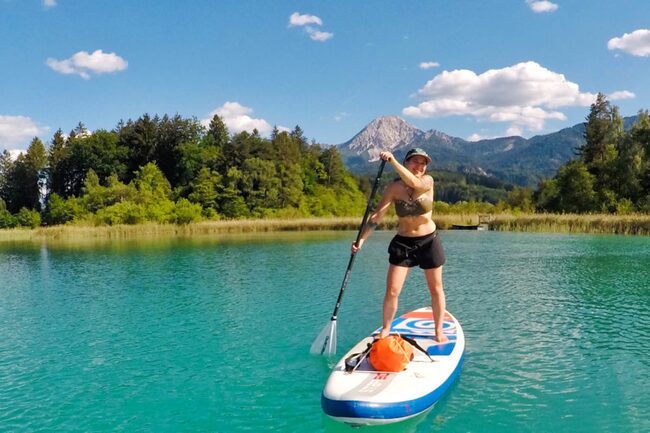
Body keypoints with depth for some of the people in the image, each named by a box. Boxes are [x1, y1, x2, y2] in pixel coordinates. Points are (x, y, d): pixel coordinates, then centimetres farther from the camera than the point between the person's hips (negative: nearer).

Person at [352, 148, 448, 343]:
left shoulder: (428, 181, -9)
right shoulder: (394, 188, -9)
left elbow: (414, 183, -33)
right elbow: (377, 216, -15)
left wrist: (392, 161, -36)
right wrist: (362, 238, -27)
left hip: (429, 241, 0)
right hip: (402, 243, 0)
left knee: (436, 289, 11)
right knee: (391, 291, -4)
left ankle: (439, 331, 27)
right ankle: (385, 331, 14)